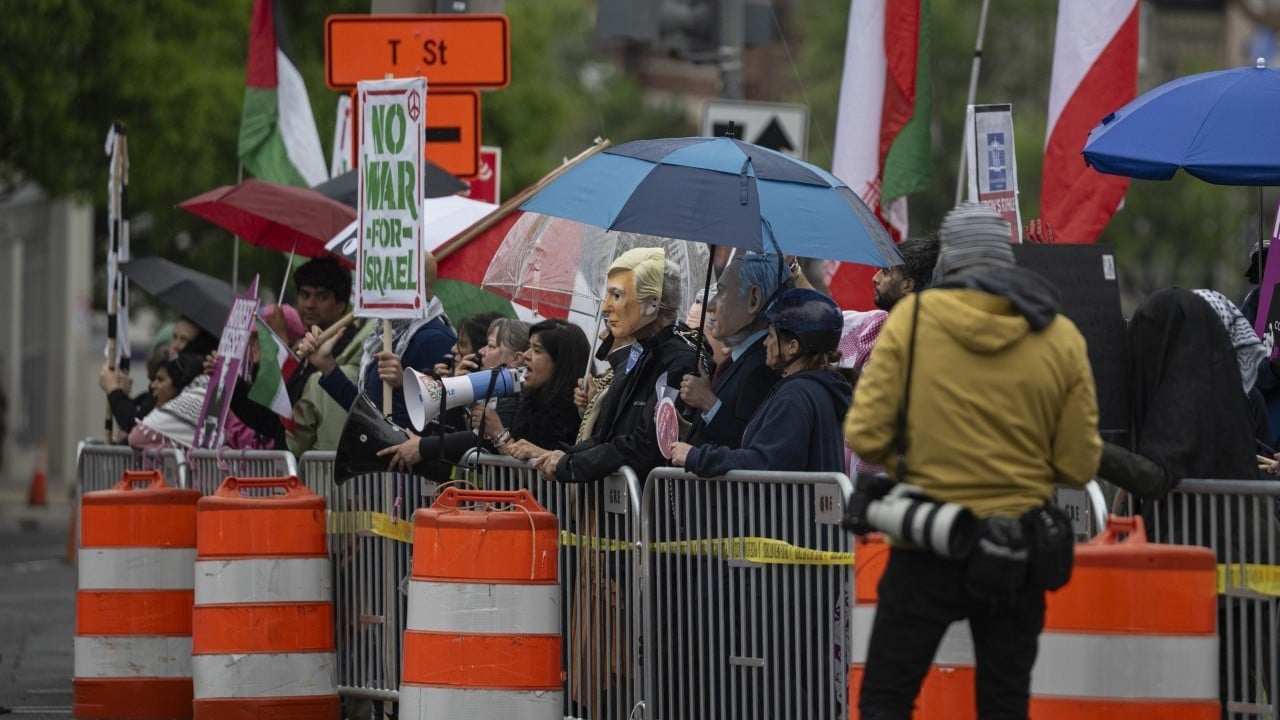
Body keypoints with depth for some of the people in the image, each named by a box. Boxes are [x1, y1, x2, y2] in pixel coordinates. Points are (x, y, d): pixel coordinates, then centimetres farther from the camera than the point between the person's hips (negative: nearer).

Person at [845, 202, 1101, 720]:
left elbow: (866, 436, -11)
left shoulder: (912, 317, -8)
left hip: (927, 547, -2)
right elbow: (1078, 467, -1)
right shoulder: (1060, 337, -3)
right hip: (1018, 555, 2)